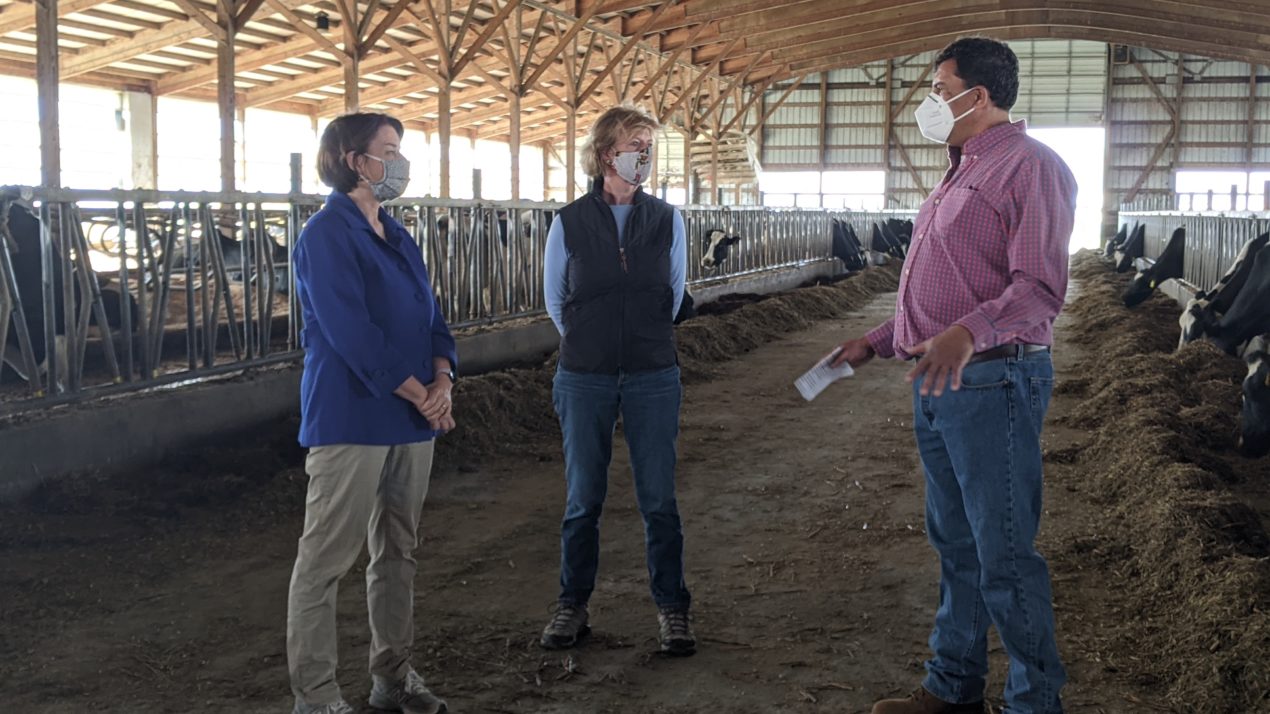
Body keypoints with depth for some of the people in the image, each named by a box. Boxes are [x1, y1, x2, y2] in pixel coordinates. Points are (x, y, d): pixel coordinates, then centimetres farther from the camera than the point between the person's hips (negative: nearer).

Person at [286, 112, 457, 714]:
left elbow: (430, 315, 14)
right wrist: (419, 395, -14)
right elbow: (350, 332, -18)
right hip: (352, 420, -8)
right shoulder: (327, 234, -10)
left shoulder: (395, 236, 15)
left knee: (398, 552, 14)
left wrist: (443, 380, -4)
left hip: (411, 418, 8)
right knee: (326, 560, -2)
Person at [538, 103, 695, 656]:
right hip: (584, 380, 0)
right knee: (583, 498, 7)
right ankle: (573, 605, 21)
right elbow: (554, 299, 9)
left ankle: (672, 608, 15)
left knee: (659, 499, 3)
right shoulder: (570, 223, -3)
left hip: (652, 377, 1)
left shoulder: (666, 220, 0)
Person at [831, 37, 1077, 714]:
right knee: (953, 544, 17)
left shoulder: (1029, 166, -11)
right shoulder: (959, 174, 20)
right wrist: (877, 341, 24)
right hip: (936, 383, 10)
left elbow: (1039, 286, -22)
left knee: (1004, 556, -4)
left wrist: (969, 334, -37)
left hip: (991, 384, -10)